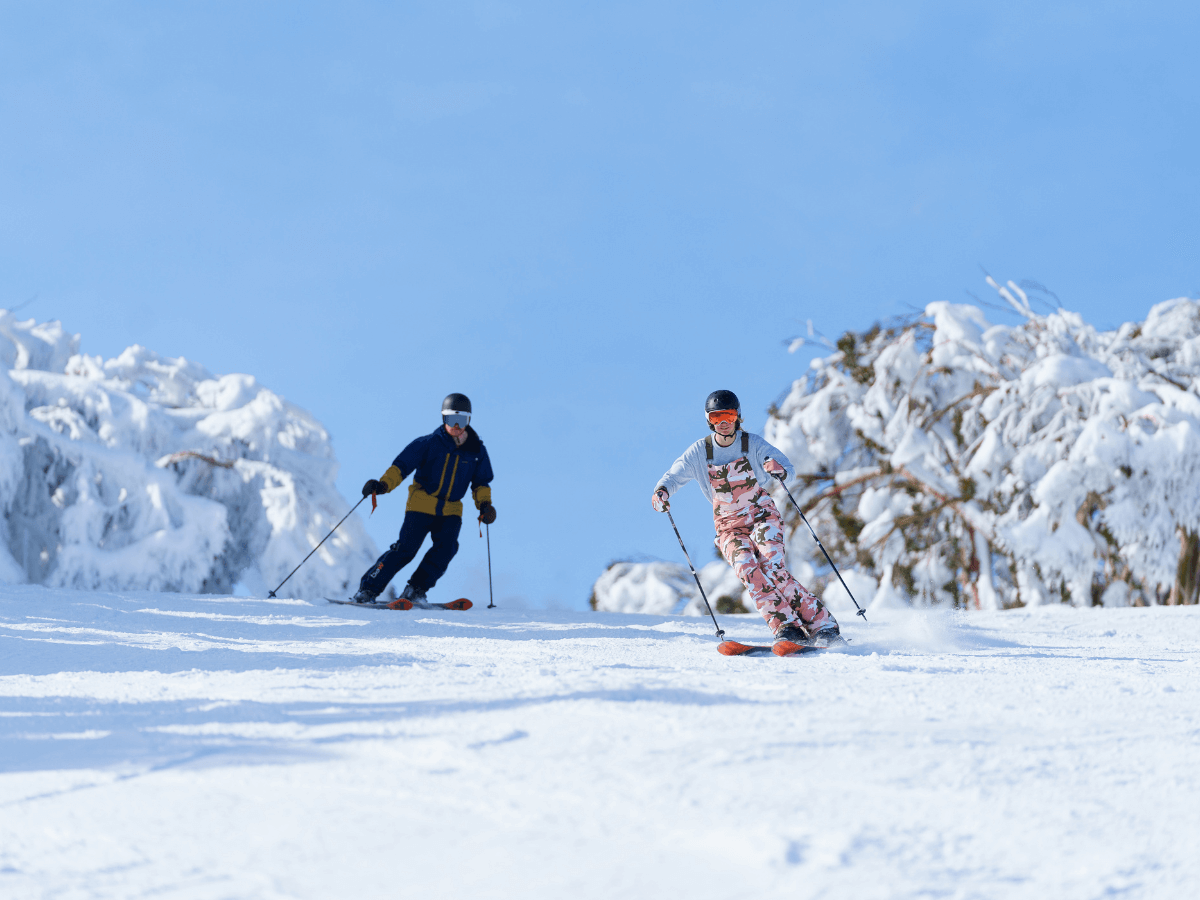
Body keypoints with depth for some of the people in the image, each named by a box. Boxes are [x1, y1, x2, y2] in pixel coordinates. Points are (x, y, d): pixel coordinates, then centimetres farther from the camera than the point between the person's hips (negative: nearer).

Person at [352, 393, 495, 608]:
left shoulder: (477, 451, 5)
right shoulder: (428, 444, -5)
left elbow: (480, 483, 15)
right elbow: (401, 466, -8)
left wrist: (484, 504, -4)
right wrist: (383, 484, -26)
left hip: (451, 511, 3)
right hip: (421, 505, -3)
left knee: (445, 548, -20)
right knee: (405, 548, -15)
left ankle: (414, 591, -10)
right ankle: (367, 590, -8)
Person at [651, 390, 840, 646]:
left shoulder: (753, 444, -7)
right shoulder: (700, 452, -3)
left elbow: (788, 468, -13)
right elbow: (674, 476, -1)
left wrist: (778, 469, -38)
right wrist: (661, 491, -25)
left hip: (761, 515, -2)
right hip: (729, 526, 2)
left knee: (771, 567, -25)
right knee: (747, 569, -28)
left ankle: (823, 625, -22)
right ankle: (786, 627, -29)